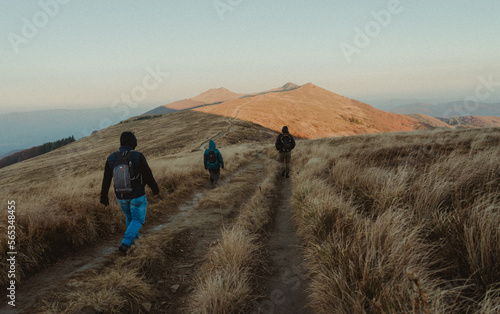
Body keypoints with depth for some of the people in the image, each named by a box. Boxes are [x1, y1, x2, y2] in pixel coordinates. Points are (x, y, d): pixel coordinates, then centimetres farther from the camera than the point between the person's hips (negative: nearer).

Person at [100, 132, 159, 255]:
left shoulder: (111, 158, -7)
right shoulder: (138, 157, -20)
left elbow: (106, 180, -1)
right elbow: (148, 175, -14)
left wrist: (104, 197, 9)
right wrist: (155, 188, 3)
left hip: (121, 196, 4)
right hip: (137, 196, -4)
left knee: (129, 216, 28)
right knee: (137, 219, 11)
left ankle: (134, 236, 45)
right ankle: (125, 243, -5)